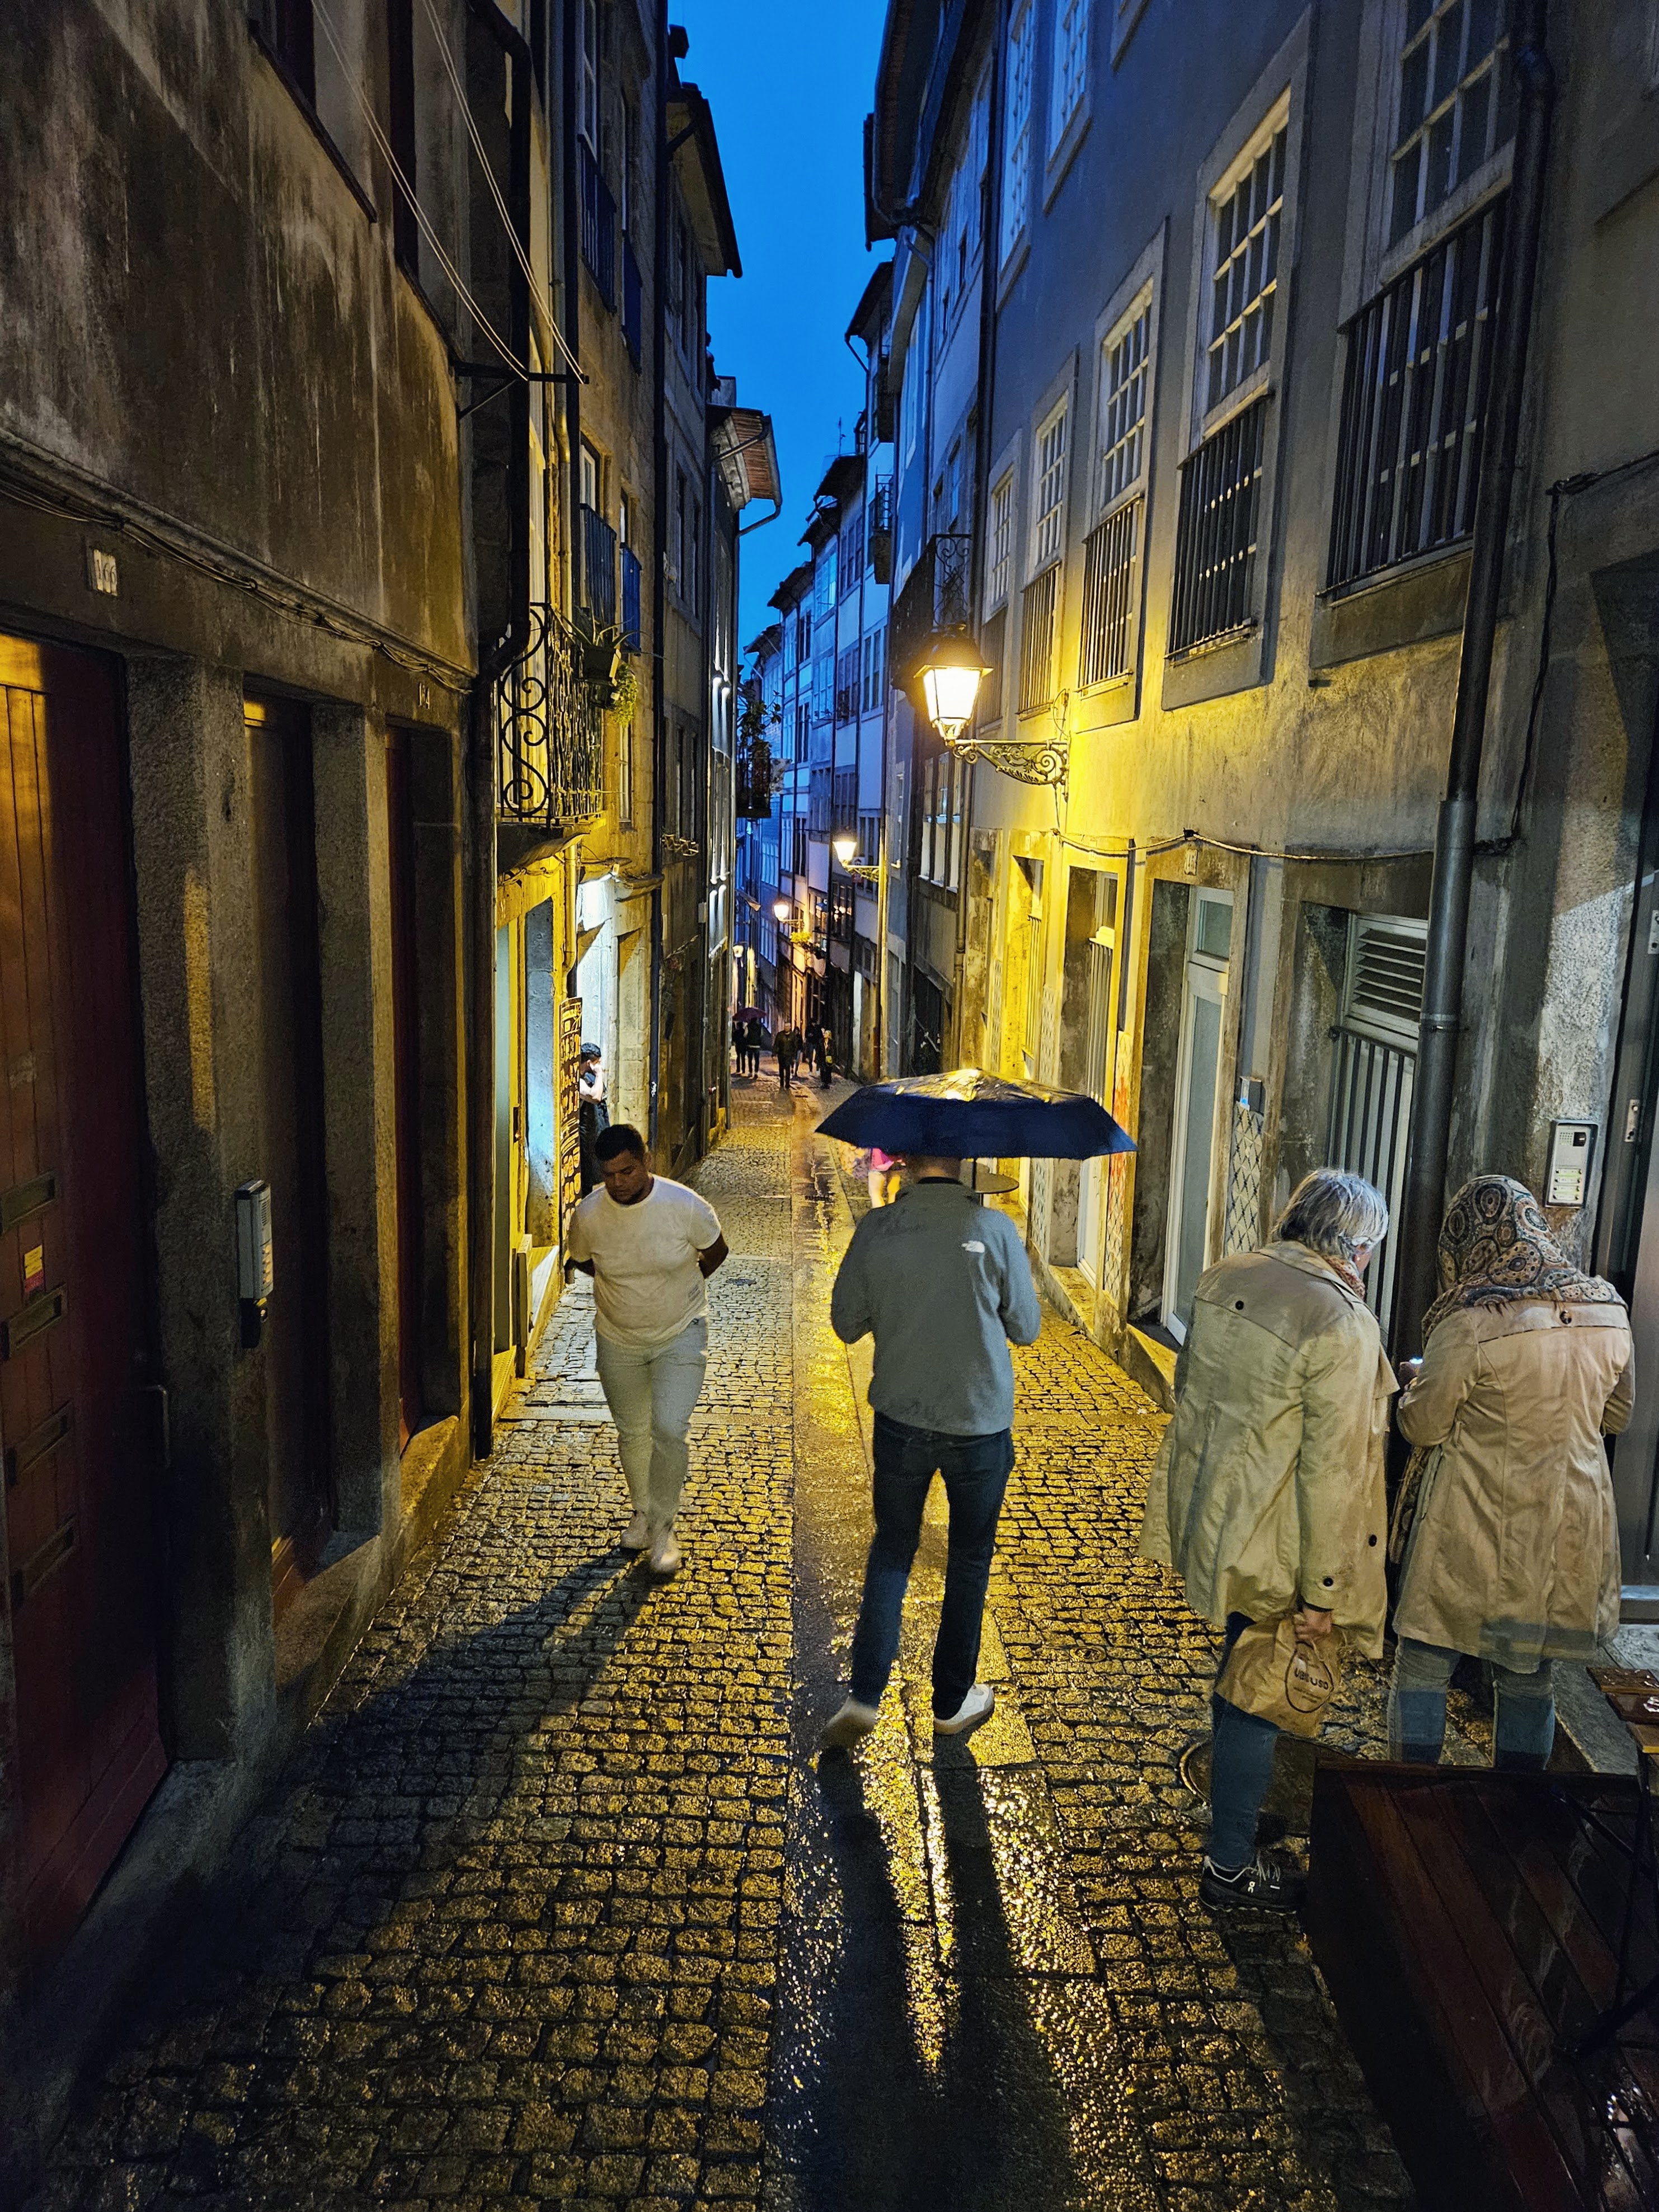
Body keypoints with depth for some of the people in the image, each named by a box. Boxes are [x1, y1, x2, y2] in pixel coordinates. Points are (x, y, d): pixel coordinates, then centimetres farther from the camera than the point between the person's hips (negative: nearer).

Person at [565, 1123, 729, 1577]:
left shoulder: (685, 1206, -22)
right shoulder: (588, 1215, -16)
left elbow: (716, 1252, -2)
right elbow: (580, 1260, 7)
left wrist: (677, 1285, 2)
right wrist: (626, 1285, 5)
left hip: (680, 1335, -2)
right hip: (618, 1341, 3)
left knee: (668, 1431, -12)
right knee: (632, 1433, 16)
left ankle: (663, 1525, 10)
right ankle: (642, 1511, 41)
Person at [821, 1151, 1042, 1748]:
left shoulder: (875, 1230, -11)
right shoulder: (995, 1230, -15)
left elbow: (846, 1324, -1)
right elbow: (1026, 1329, -4)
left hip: (900, 1419, 1)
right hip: (980, 1424, -1)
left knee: (891, 1549, 19)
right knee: (969, 1559, 17)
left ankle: (864, 1695, 11)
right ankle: (952, 1703, 29)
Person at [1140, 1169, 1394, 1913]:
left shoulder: (1222, 1279, -1)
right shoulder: (1340, 1324, -24)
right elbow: (1331, 1471, -22)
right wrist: (1322, 1589, -14)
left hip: (1206, 1510, 7)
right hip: (1270, 1543, -7)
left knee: (1242, 1669, 30)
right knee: (1259, 1695, 10)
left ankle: (1231, 1775, 53)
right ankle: (1230, 1866, 27)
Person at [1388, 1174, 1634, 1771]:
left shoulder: (1471, 1322, -20)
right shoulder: (1608, 1310, -2)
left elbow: (1423, 1426, -11)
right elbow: (1615, 1414, 12)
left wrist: (1419, 1383, 9)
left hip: (1475, 1532, -5)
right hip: (1569, 1531, 5)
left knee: (1422, 1667, 9)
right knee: (1530, 1680, 18)